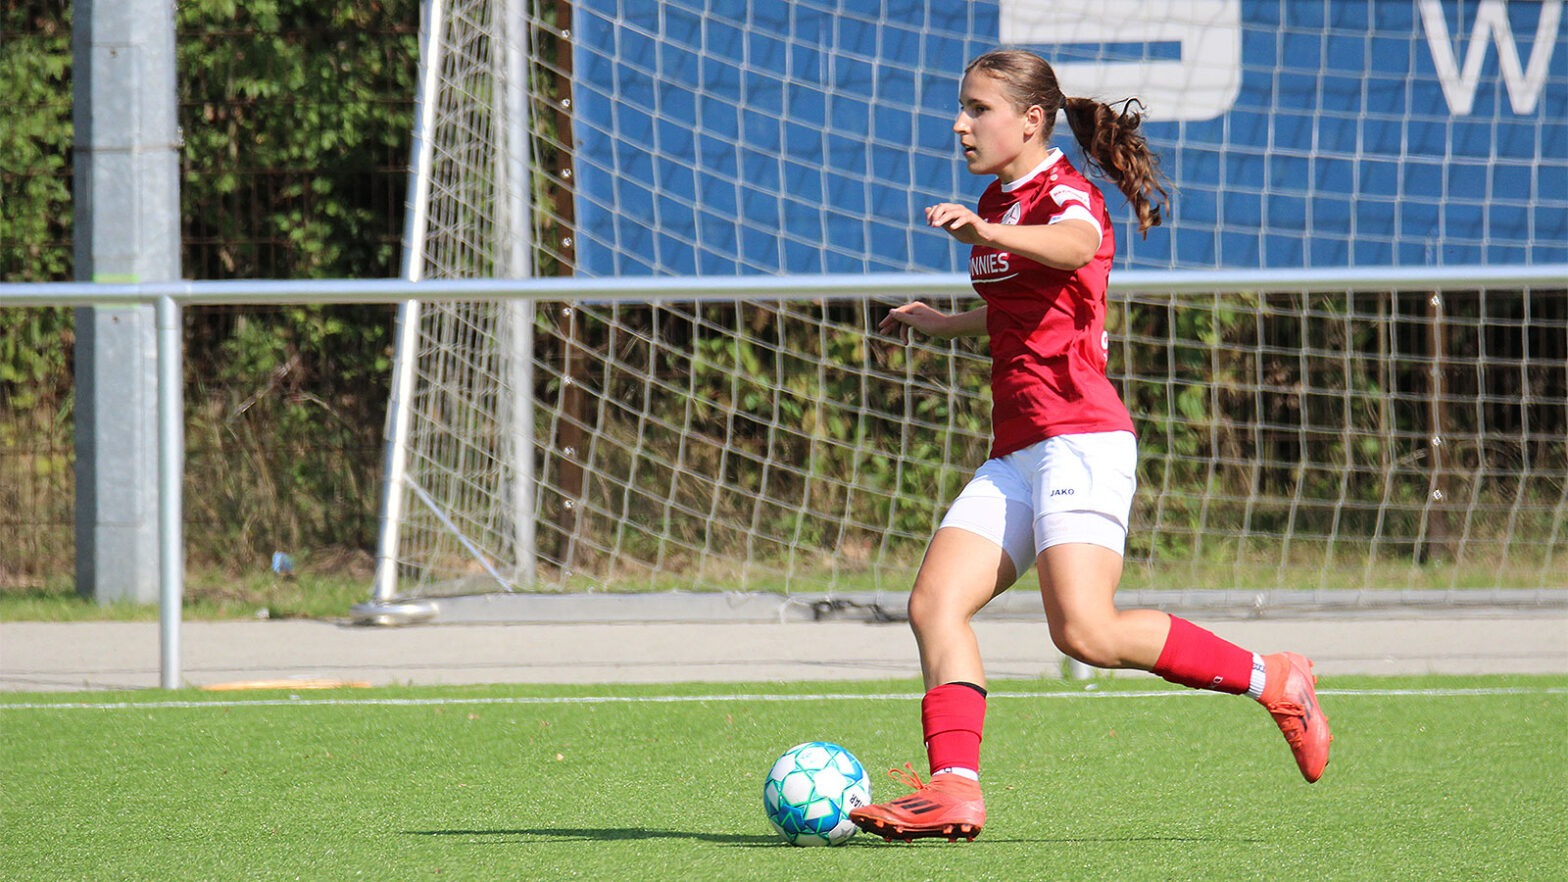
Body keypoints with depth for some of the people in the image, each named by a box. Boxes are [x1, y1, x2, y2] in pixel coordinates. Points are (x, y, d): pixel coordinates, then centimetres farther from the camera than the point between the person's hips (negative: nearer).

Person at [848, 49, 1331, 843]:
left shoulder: (1066, 195, -7)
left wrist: (988, 234, -51)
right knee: (935, 602, -7)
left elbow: (1075, 247, -34)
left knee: (1085, 631, -21)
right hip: (1016, 453, 9)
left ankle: (1269, 681, -5)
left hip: (1079, 440, -9)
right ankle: (954, 789, -14)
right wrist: (943, 324, 46)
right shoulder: (998, 201, 20)